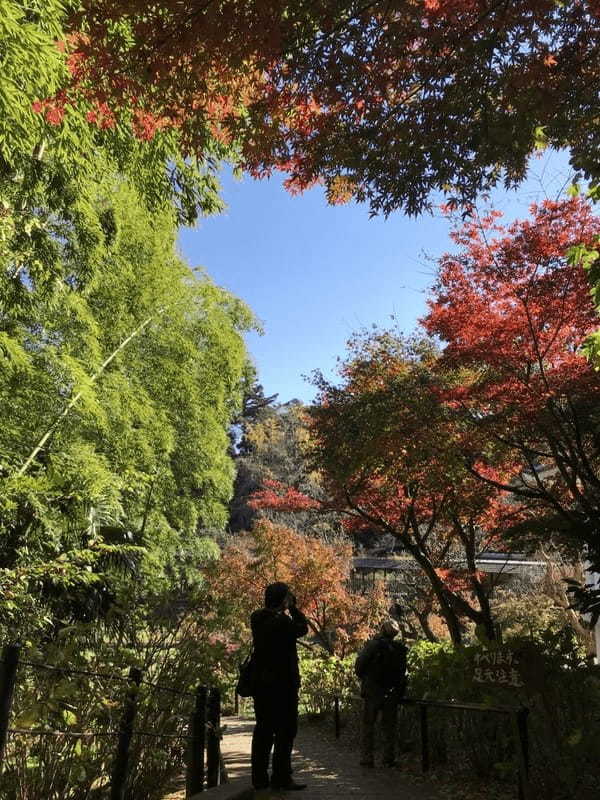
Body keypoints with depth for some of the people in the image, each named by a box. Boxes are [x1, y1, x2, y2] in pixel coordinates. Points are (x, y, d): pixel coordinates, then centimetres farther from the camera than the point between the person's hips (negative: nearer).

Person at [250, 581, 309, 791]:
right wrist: (293, 607, -1)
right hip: (283, 683, -8)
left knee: (263, 729, 14)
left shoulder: (257, 618, 3)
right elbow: (302, 628, -4)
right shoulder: (282, 621, -21)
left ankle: (259, 777, 20)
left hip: (261, 683, 8)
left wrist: (287, 609, 8)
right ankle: (281, 777, 6)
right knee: (285, 730, 3)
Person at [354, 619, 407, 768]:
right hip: (392, 693, 3)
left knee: (367, 725, 8)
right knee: (389, 726, 14)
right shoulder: (400, 648, -1)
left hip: (372, 692, -3)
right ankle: (389, 759, 15)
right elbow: (403, 673, 4)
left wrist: (364, 679, 10)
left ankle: (366, 759, 9)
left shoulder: (373, 645, -11)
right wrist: (400, 692, 15)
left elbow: (358, 667, -9)